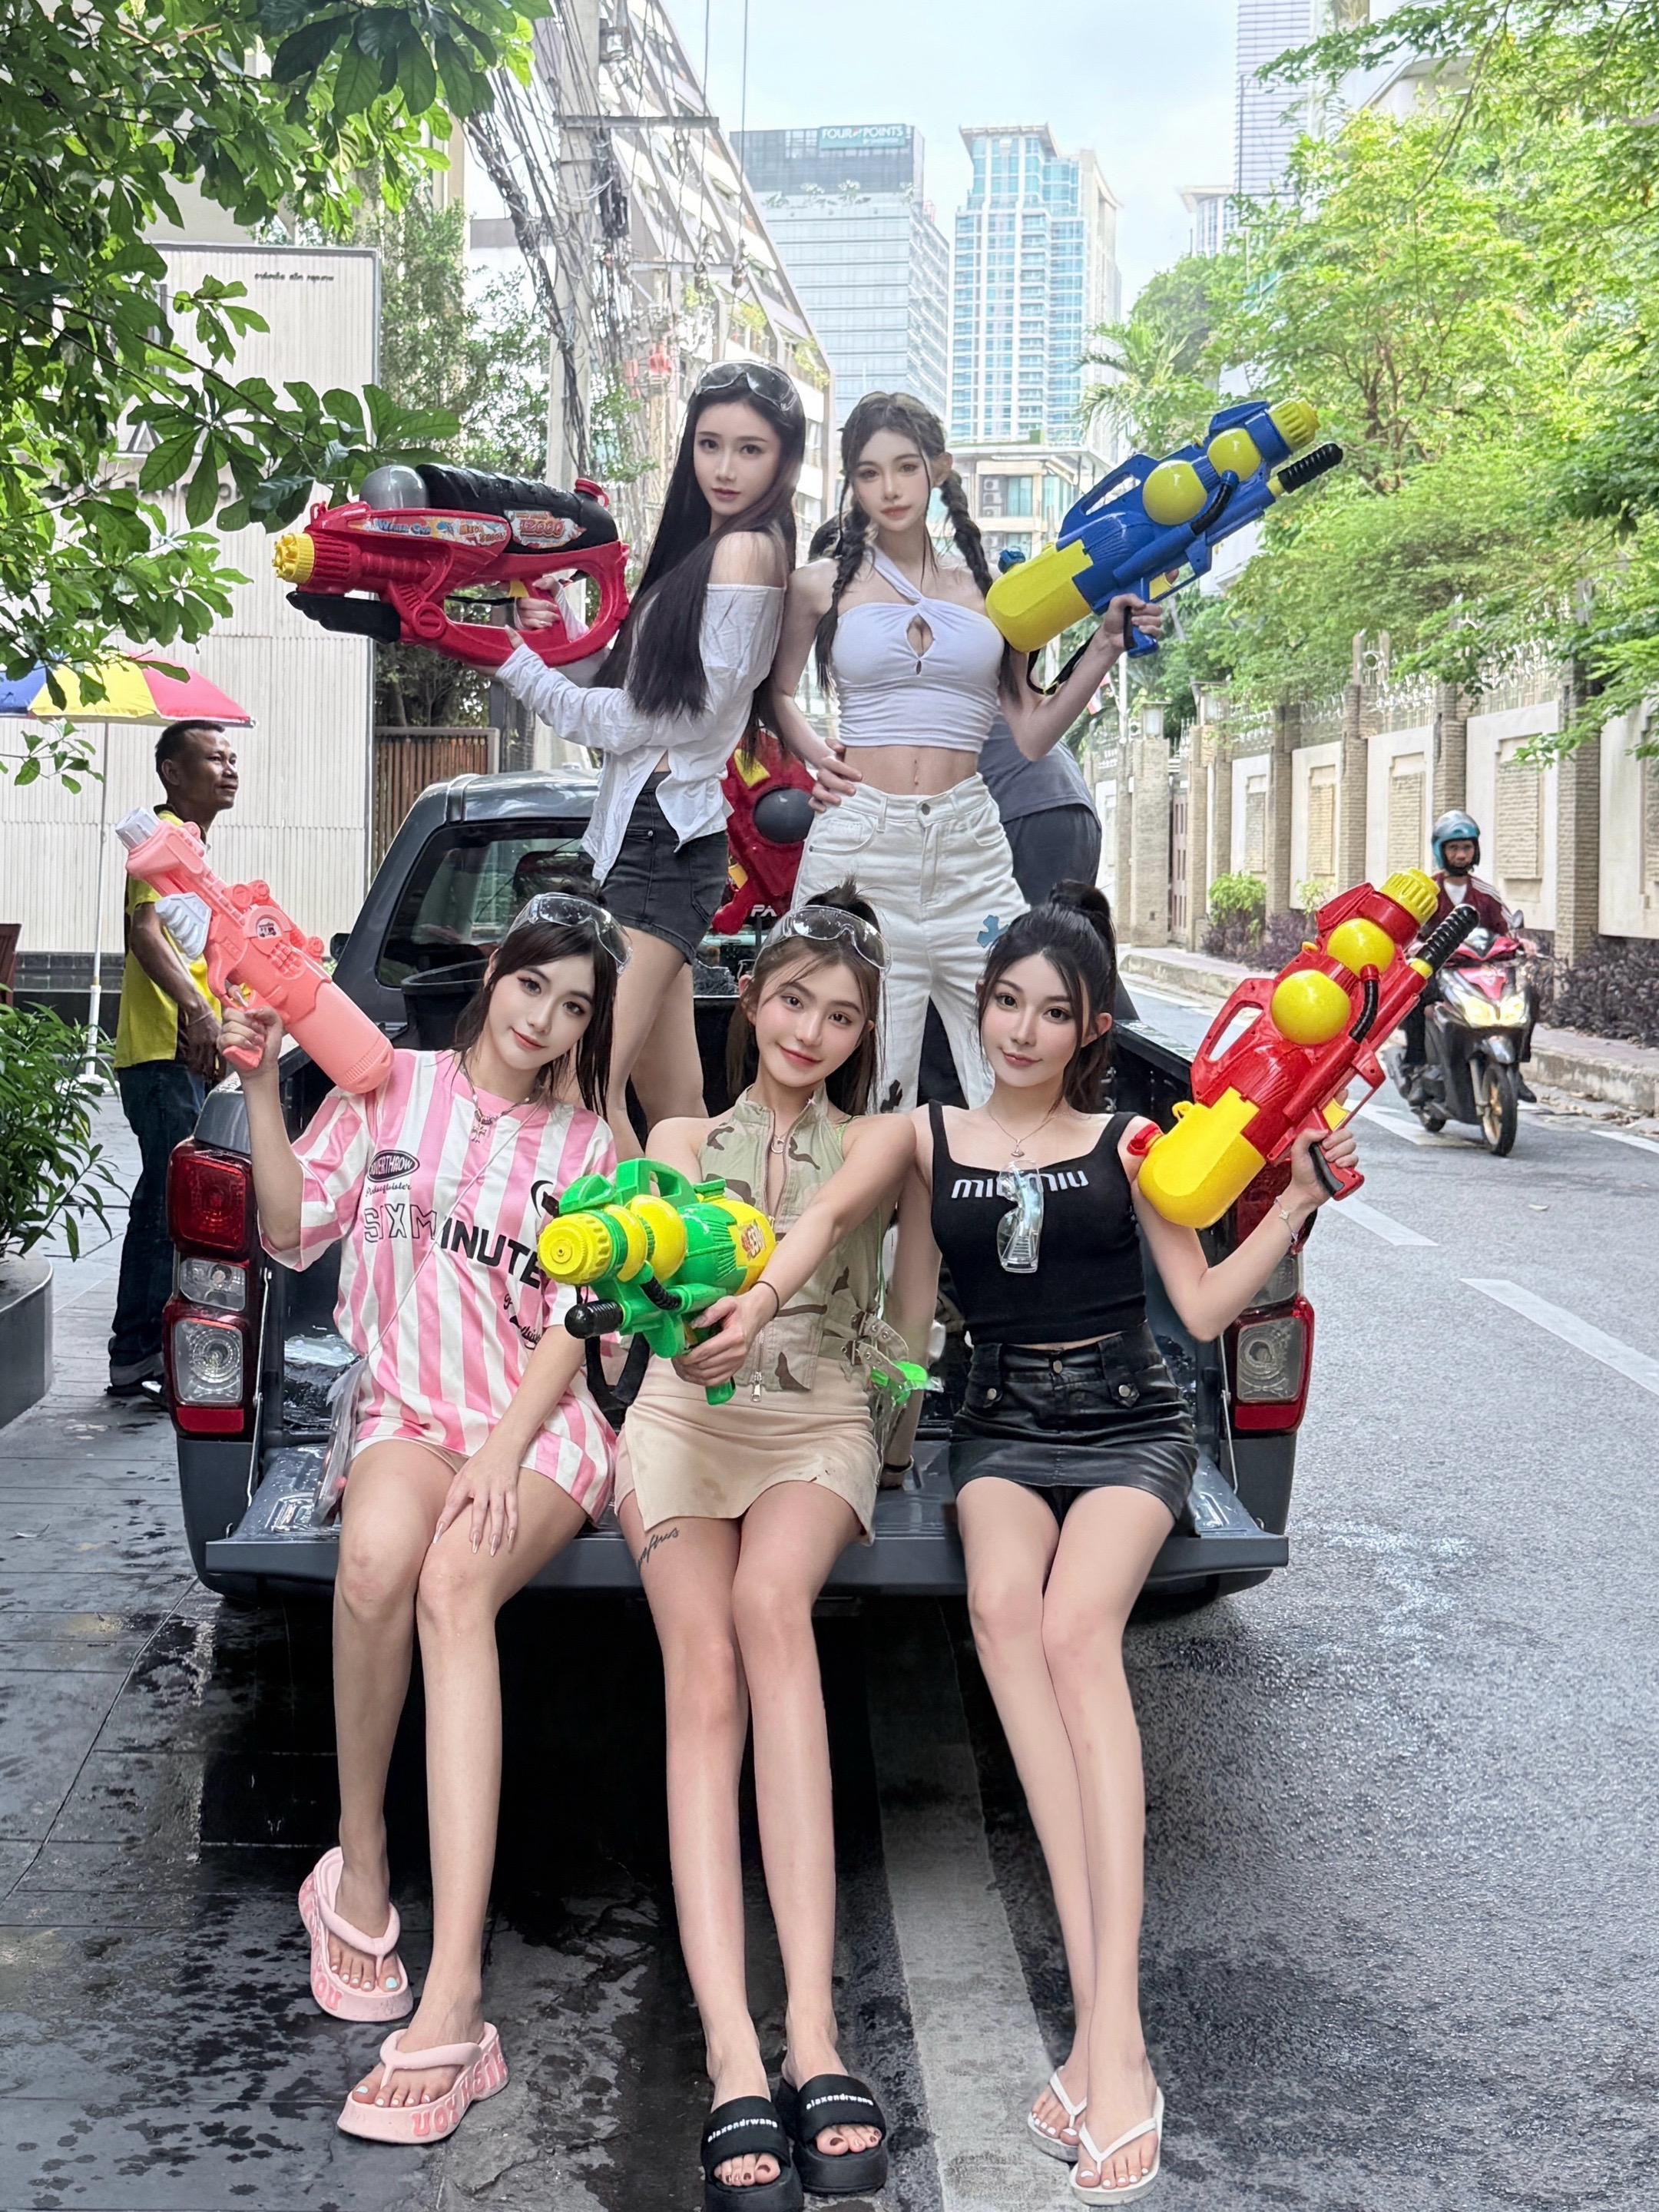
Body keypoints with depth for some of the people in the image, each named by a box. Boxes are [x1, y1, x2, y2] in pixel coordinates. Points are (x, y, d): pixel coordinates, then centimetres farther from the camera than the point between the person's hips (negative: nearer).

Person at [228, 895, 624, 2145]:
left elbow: (571, 1325, 2)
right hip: (410, 1412, 1)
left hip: (542, 1430, -1)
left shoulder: (586, 1146, 10)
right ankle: (361, 1862, -11)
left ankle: (450, 2002, -41)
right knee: (376, 1559, -36)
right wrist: (262, 1086, -5)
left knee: (455, 1583, -34)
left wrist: (501, 1453, -14)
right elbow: (294, 1231, 7)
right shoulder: (394, 1088, 10)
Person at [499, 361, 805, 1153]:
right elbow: (635, 681, 18)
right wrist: (555, 639, 3)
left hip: (662, 830, -10)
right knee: (675, 1102, 10)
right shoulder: (698, 549, 21)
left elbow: (673, 713, -11)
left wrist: (521, 669, -7)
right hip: (646, 827, 10)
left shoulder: (744, 551, -8)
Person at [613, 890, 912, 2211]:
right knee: (703, 1665, -27)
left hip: (819, 1417, -1)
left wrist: (764, 1297, -33)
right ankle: (736, 2061, -39)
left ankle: (814, 2036, -41)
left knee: (768, 1603, -34)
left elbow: (834, 1214, -10)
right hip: (685, 1412, 1)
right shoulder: (684, 1138, 19)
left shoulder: (878, 1137, 15)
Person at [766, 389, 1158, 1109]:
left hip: (968, 850, 1)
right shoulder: (823, 584, 9)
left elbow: (1031, 735, 12)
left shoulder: (987, 590, 13)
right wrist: (816, 757, 5)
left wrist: (1105, 648, 5)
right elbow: (776, 692, 23)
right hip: (859, 842, -1)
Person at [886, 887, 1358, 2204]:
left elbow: (1204, 1305, 5)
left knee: (1077, 1626, -32)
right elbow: (909, 1321, 15)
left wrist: (1300, 1201, -3)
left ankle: (1113, 2030, -38)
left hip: (1129, 1425, -1)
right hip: (1002, 1429, 1)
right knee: (1003, 1605, -33)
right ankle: (1104, 2026, -37)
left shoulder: (1126, 1144, 8)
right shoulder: (931, 1141, 12)